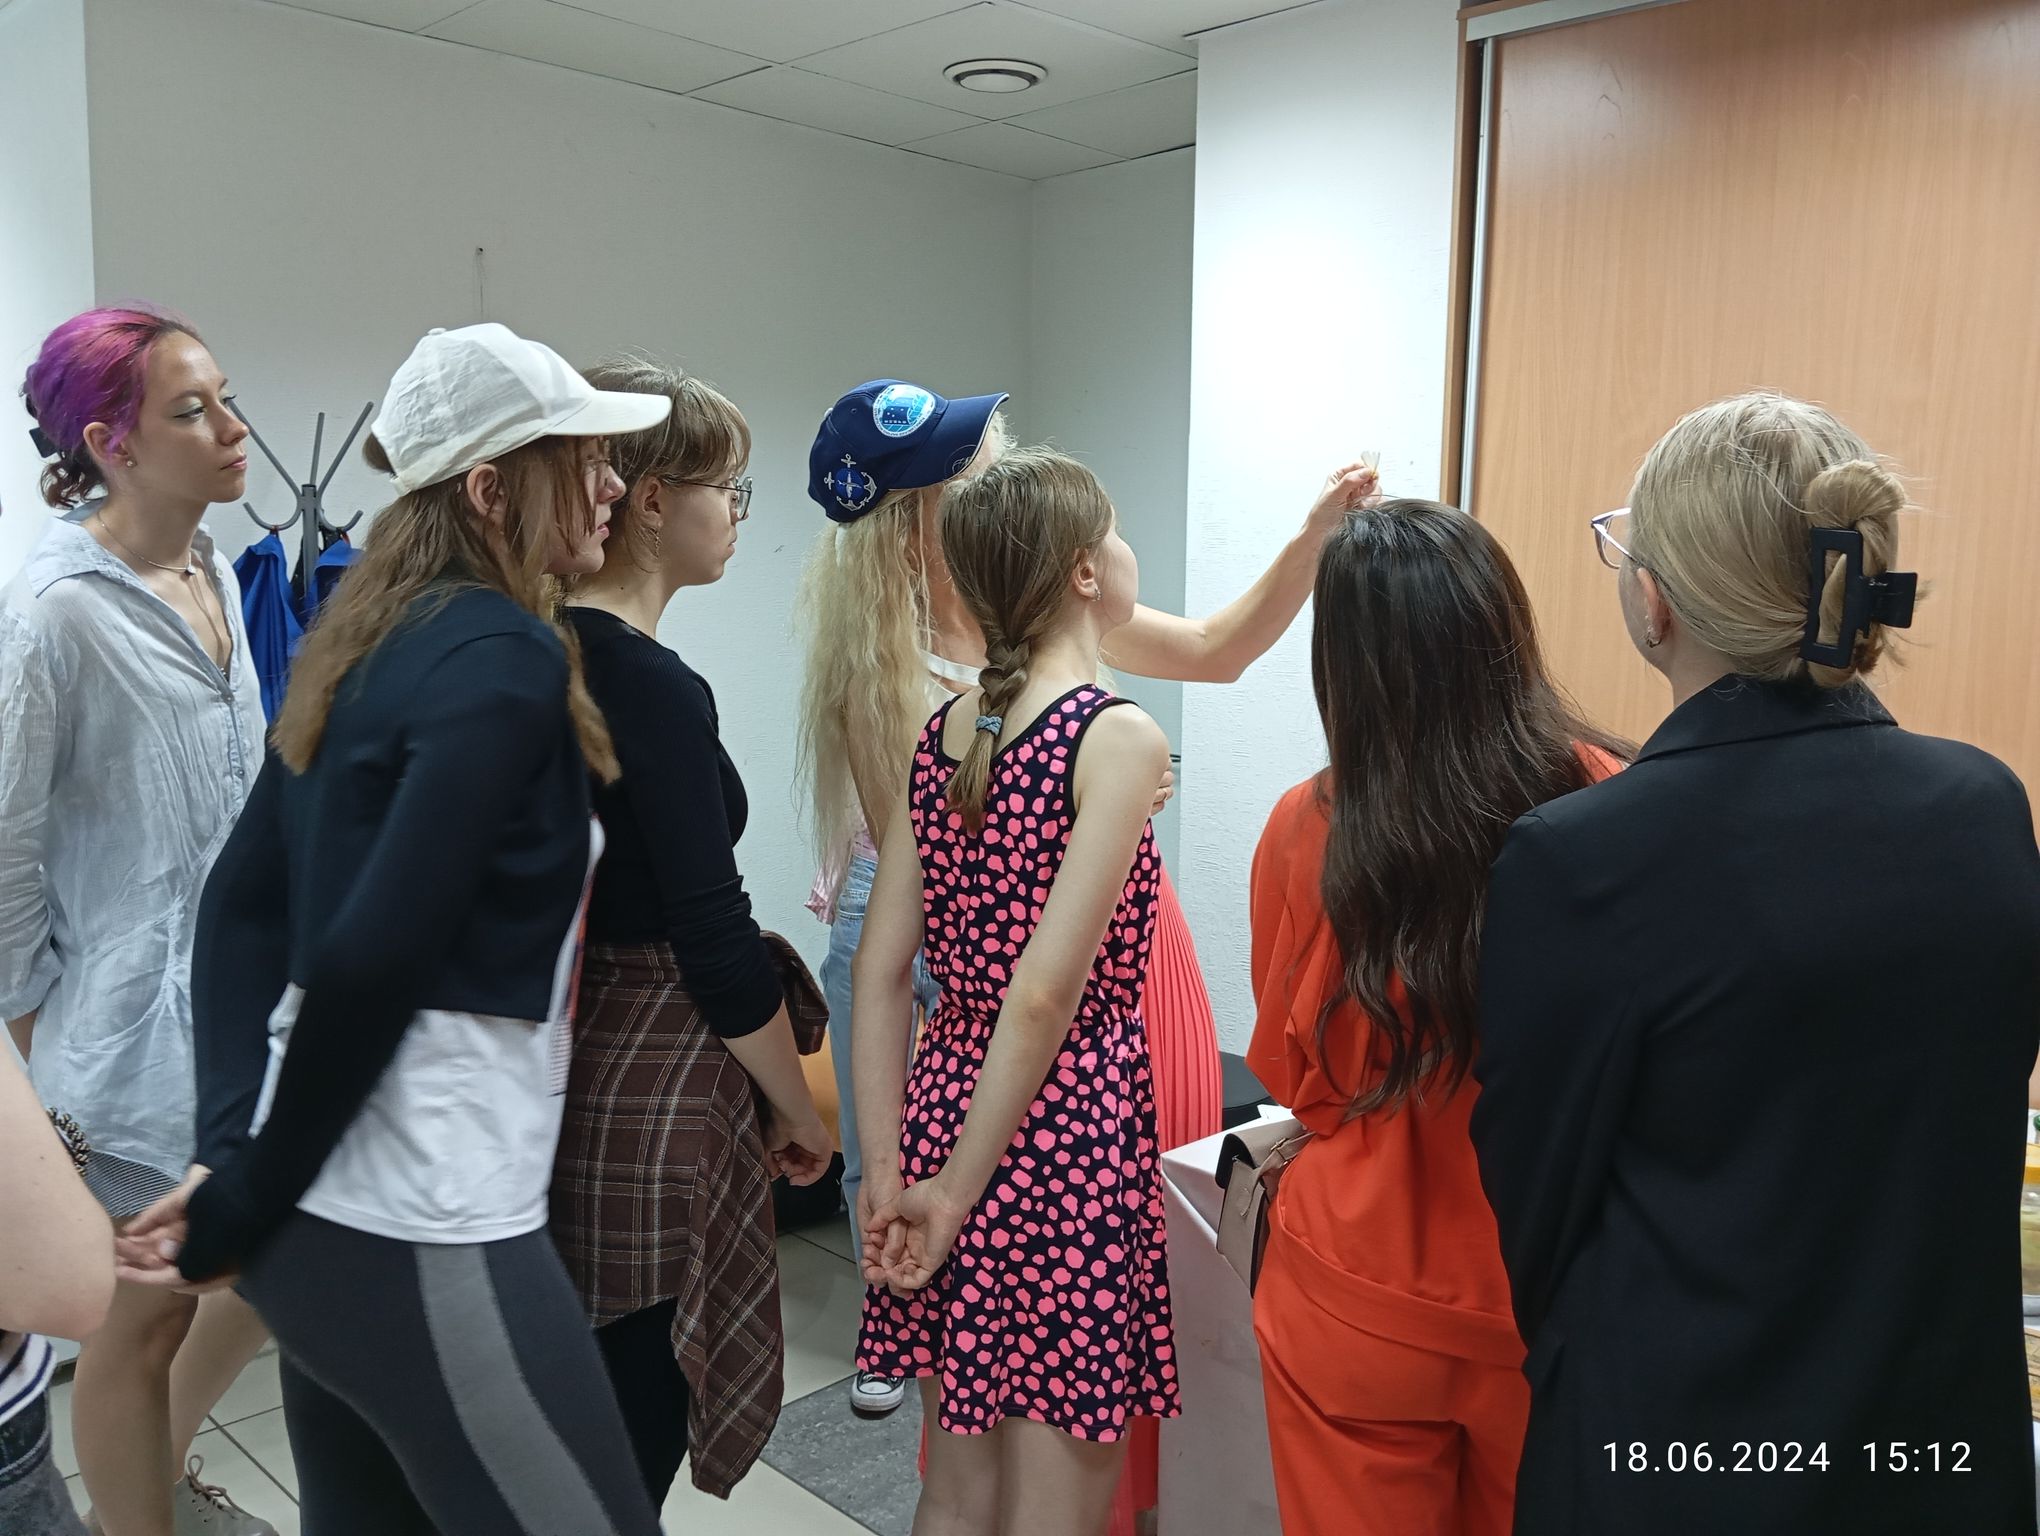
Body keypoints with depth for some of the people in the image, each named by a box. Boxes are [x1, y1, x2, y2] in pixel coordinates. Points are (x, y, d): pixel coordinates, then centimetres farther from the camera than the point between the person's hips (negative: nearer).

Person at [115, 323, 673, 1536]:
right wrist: (240, 1205, -10)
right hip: (422, 1227, -9)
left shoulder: (366, 640, 10)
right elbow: (372, 955, -21)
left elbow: (243, 898, 9)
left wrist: (237, 1153, 2)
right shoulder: (509, 660, -16)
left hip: (325, 1204, 9)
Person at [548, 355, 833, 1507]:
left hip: (569, 1060, 9)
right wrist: (799, 1107, -5)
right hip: (650, 1102, -9)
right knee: (632, 1451, 7)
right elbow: (715, 940, -19)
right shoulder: (654, 686, -20)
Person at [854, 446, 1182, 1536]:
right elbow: (1045, 995, -21)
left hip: (945, 1095, 7)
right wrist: (959, 1188, -12)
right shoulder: (1118, 738, -14)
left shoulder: (942, 733, 5)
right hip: (1061, 1127, -6)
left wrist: (888, 1170, 6)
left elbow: (881, 971, 4)